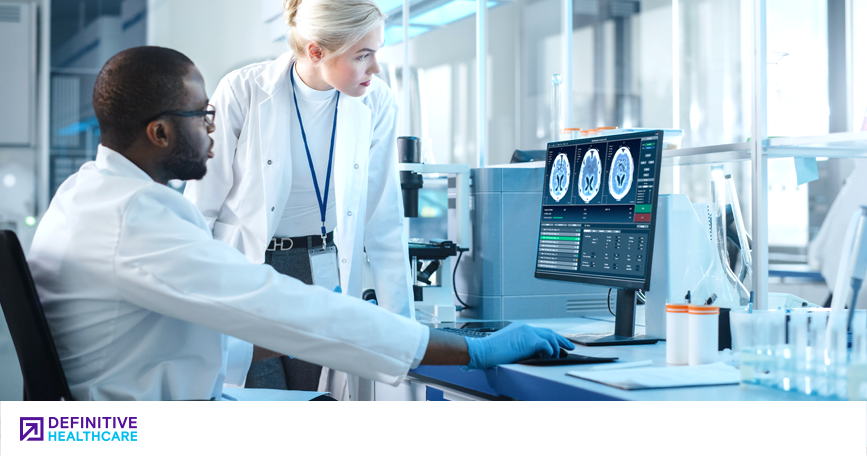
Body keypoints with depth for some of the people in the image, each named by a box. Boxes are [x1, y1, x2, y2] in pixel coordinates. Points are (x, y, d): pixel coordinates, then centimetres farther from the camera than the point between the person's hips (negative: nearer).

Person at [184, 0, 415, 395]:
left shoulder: (376, 103, -6)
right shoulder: (243, 92, -13)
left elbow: (383, 222, -1)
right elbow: (201, 206, -5)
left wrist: (401, 323, -1)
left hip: (324, 274, 3)